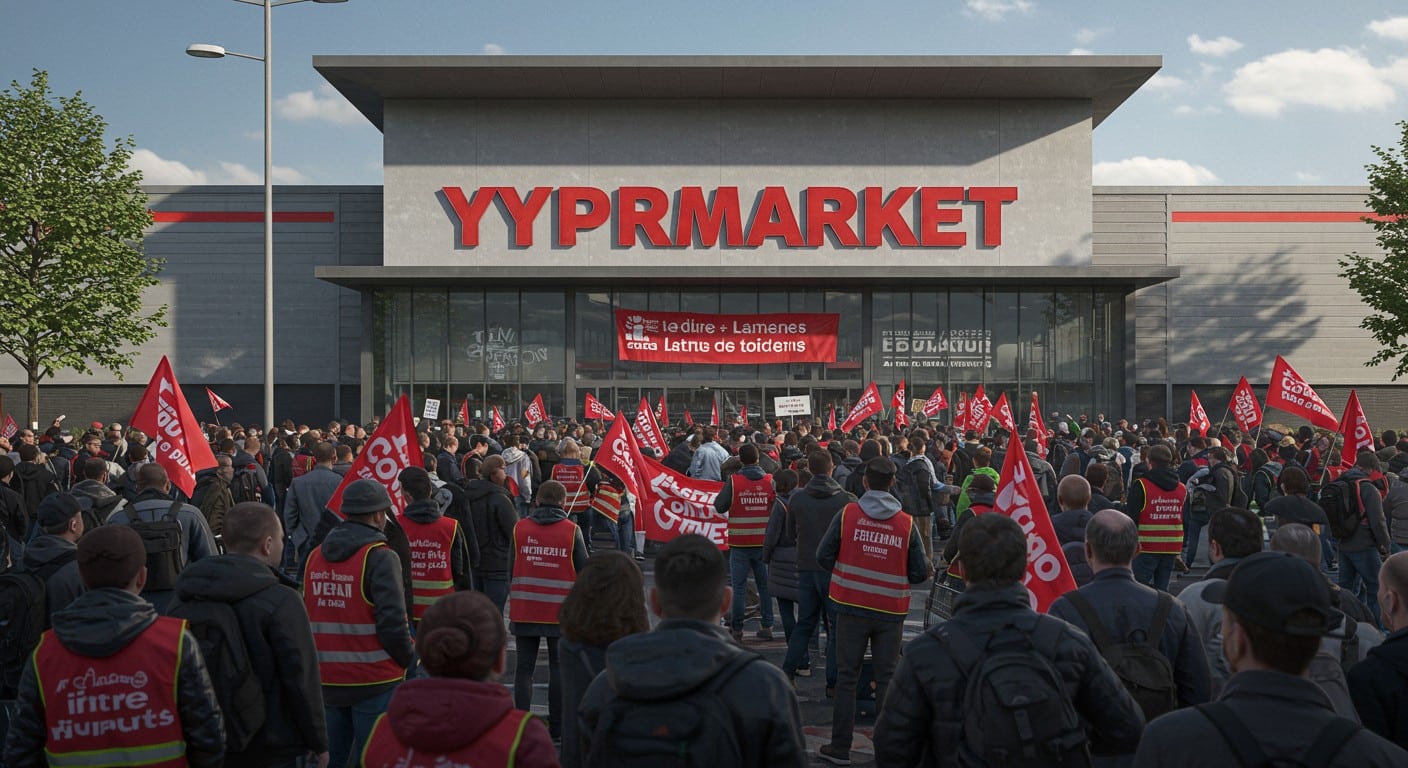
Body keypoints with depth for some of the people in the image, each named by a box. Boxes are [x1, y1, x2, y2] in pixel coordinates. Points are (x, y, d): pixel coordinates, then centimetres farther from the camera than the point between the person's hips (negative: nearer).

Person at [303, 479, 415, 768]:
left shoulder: (315, 556, 7)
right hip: (374, 681, -6)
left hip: (326, 680, 6)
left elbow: (307, 618, 13)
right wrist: (408, 659, -4)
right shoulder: (379, 558, -13)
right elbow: (392, 622, -20)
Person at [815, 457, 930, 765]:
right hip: (891, 611, 0)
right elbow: (920, 573, -3)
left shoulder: (847, 515, -8)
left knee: (847, 676, 8)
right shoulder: (906, 523, -6)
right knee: (888, 678, 10)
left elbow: (823, 557, -5)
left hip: (852, 608, 0)